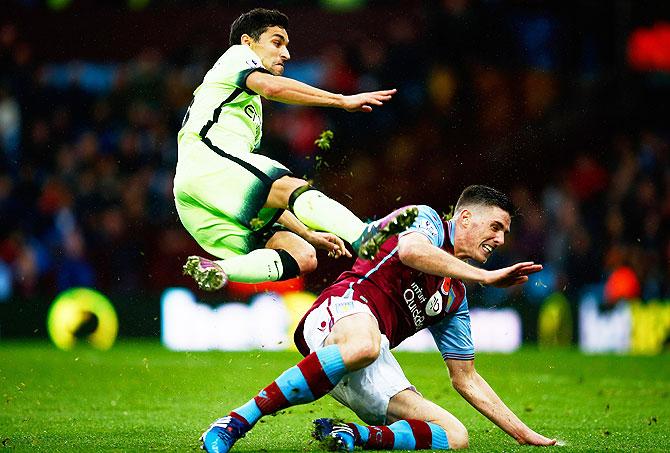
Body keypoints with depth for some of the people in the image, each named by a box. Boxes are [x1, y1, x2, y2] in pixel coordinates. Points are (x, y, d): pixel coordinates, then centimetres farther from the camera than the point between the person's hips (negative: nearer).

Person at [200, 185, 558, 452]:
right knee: (365, 345, -45)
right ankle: (236, 422, -39)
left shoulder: (456, 297, 31)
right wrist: (486, 277, -9)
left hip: (373, 374, 8)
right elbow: (410, 250, -15)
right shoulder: (428, 219, 11)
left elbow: (466, 379, 34)